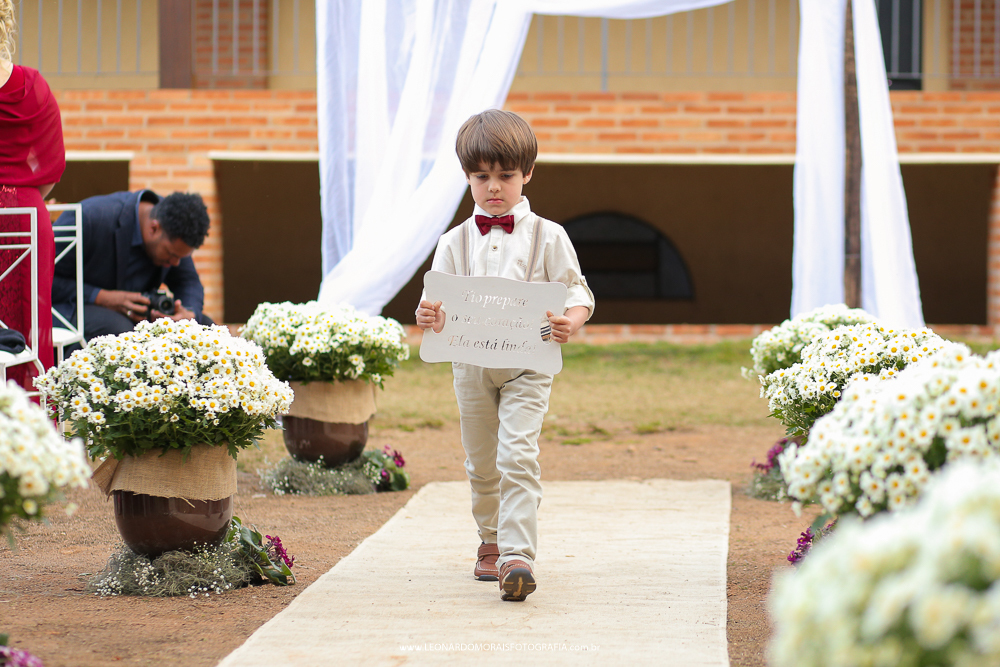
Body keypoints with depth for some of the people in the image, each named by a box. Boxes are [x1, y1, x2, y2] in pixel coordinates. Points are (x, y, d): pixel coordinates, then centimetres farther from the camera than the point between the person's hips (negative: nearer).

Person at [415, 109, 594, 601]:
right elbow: (438, 302, 3)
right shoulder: (455, 243, 5)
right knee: (482, 464, 13)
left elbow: (576, 292, -1)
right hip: (471, 364, 3)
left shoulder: (547, 237, -1)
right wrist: (428, 317, -22)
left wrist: (570, 322, -24)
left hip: (526, 364, -3)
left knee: (518, 457, -17)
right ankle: (490, 542, 34)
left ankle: (517, 555, -21)